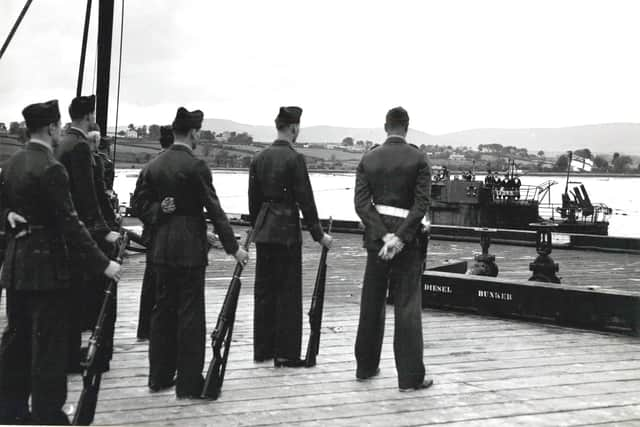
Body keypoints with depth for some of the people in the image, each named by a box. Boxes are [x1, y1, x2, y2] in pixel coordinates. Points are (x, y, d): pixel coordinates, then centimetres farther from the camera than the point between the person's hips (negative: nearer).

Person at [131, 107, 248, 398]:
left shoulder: (153, 165, 7)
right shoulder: (195, 166, -13)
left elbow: (139, 203, 7)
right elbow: (213, 209, -13)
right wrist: (233, 247, -9)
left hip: (161, 248, 7)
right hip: (189, 249, -7)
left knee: (163, 309, 14)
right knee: (190, 314, 0)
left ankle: (160, 377, 22)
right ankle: (189, 383, 4)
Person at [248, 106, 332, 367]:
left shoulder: (259, 158, 7)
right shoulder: (294, 158, -12)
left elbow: (253, 199, 12)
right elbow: (305, 199, -12)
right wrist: (318, 234, -4)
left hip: (263, 230, 7)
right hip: (286, 230, -7)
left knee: (264, 288, 13)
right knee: (288, 291, 1)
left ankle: (262, 349, 21)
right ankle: (286, 353, 5)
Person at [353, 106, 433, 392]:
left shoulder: (368, 159, 4)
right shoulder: (418, 159, -5)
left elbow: (361, 202, -5)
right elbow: (421, 204, -13)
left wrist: (383, 235, -11)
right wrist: (400, 238, -15)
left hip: (376, 236, 3)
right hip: (407, 235, -3)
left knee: (371, 304, 14)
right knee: (407, 307, -2)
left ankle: (366, 367, 23)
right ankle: (410, 377, -1)